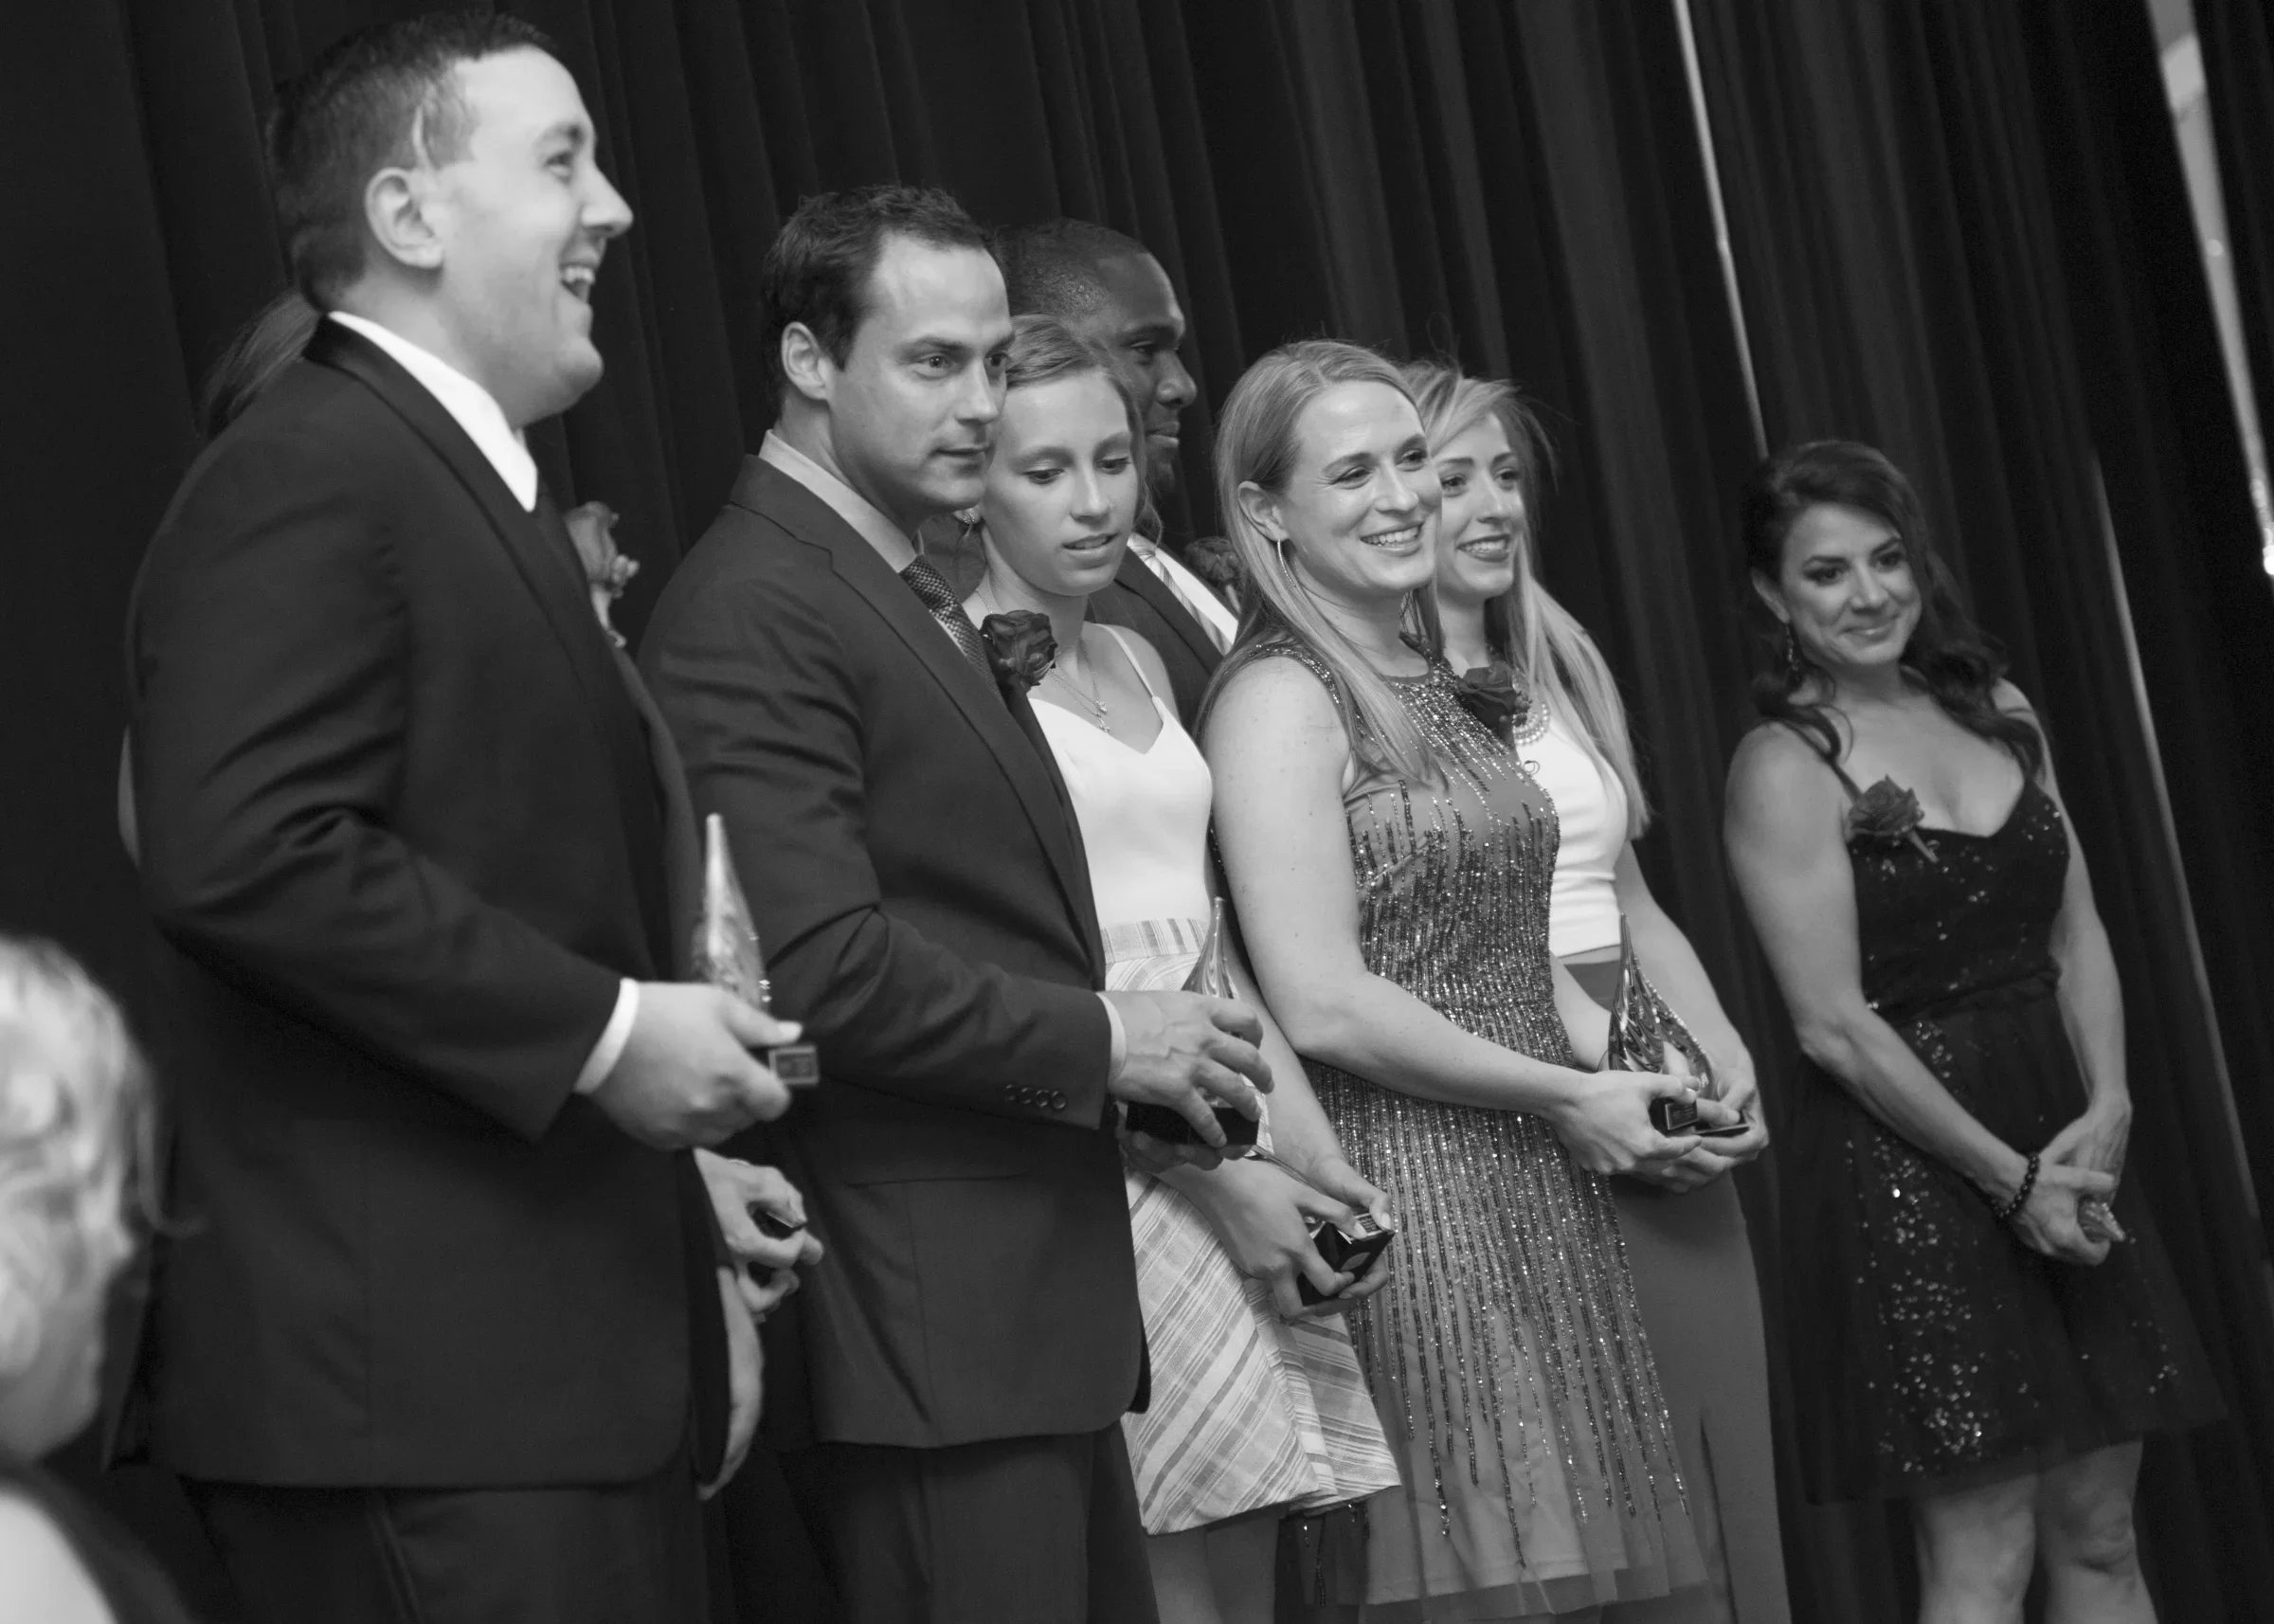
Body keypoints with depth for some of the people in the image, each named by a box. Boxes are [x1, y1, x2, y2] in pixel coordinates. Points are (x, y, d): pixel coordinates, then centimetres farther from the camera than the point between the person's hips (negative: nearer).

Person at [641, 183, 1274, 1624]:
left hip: (1043, 1307, 10)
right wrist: (1099, 1039, -14)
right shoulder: (752, 611, -13)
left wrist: (1164, 1070, 9)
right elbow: (819, 964, -22)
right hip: (927, 1327, -10)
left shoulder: (913, 598, 19)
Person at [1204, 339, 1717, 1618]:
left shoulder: (1440, 687, 16)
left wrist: (1629, 1058, 5)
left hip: (1542, 1195, 8)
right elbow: (1323, 1005, -17)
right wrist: (1566, 1098, -10)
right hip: (1412, 1191, -8)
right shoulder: (1279, 699, -10)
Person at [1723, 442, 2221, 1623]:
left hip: (2062, 1138, 6)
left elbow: (2079, 936, 10)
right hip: (1908, 1160, -6)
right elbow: (1835, 1025, -13)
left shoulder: (1999, 714, 11)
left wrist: (2107, 1108, -7)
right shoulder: (1784, 766, -8)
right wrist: (2009, 1180, -13)